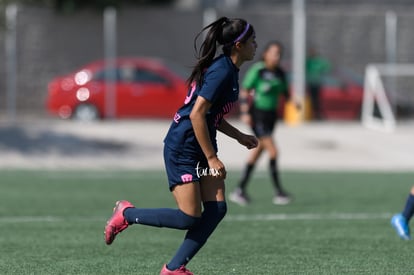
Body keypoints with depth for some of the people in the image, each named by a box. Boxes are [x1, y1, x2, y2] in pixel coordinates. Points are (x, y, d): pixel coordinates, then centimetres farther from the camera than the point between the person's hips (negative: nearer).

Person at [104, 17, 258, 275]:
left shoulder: (228, 70, 11)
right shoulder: (221, 72, -20)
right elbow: (197, 114, -24)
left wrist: (239, 136, 17)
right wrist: (211, 158, -21)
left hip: (202, 146, 10)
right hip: (182, 147, -10)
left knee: (217, 208, -2)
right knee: (189, 218, -11)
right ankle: (126, 214, 9)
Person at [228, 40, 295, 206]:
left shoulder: (280, 73, 6)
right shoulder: (257, 70, -12)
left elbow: (284, 92, 17)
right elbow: (244, 91, -10)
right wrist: (245, 113, -16)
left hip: (271, 115, 7)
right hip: (258, 115, -7)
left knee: (257, 153, 10)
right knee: (273, 152, -13)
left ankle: (240, 191, 17)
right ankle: (279, 193, -8)